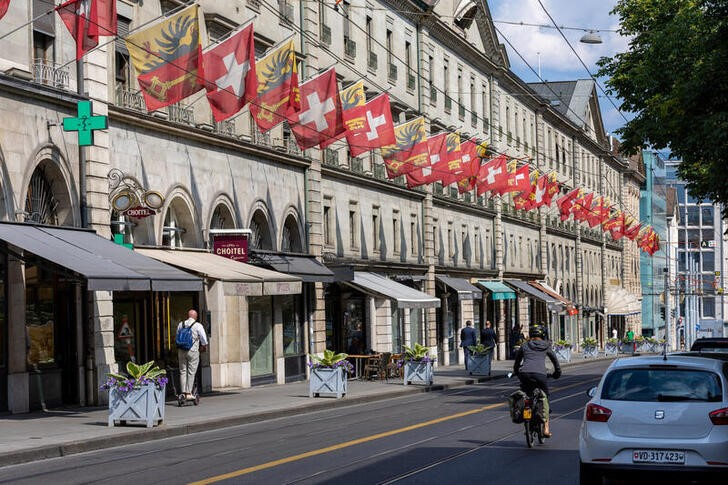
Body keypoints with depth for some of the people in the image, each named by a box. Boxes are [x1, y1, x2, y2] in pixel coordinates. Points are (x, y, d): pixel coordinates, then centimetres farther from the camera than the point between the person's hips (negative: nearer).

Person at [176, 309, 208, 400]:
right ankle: (188, 393, -3)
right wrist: (204, 346, 17)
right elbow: (204, 339, -3)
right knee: (191, 372, -1)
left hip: (181, 351, 4)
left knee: (182, 372, 8)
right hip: (193, 351, -4)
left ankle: (183, 392, 3)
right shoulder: (198, 325, -4)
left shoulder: (180, 325, 8)